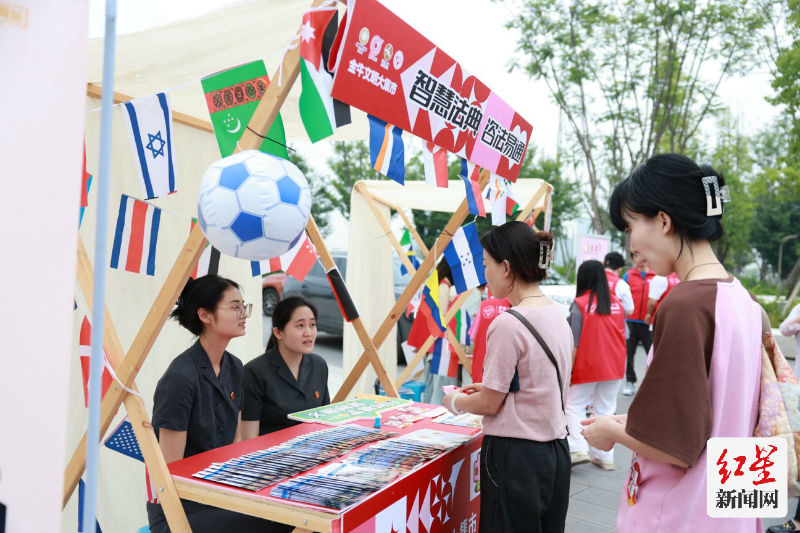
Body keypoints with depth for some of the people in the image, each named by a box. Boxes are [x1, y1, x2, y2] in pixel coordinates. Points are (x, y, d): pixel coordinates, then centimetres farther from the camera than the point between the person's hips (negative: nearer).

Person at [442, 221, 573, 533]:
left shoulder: (508, 324, -20)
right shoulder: (557, 316, 5)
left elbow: (489, 405, -13)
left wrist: (456, 401, 5)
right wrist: (490, 388, 16)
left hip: (515, 455, -8)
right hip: (556, 449, 8)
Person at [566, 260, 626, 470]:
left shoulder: (580, 304, -13)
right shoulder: (616, 303, 2)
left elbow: (574, 344, -14)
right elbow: (624, 336, 9)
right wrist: (620, 365, 19)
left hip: (587, 368, -5)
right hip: (614, 366, 5)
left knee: (574, 407, 8)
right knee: (606, 410, 12)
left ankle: (578, 448, -4)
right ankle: (605, 456, 16)